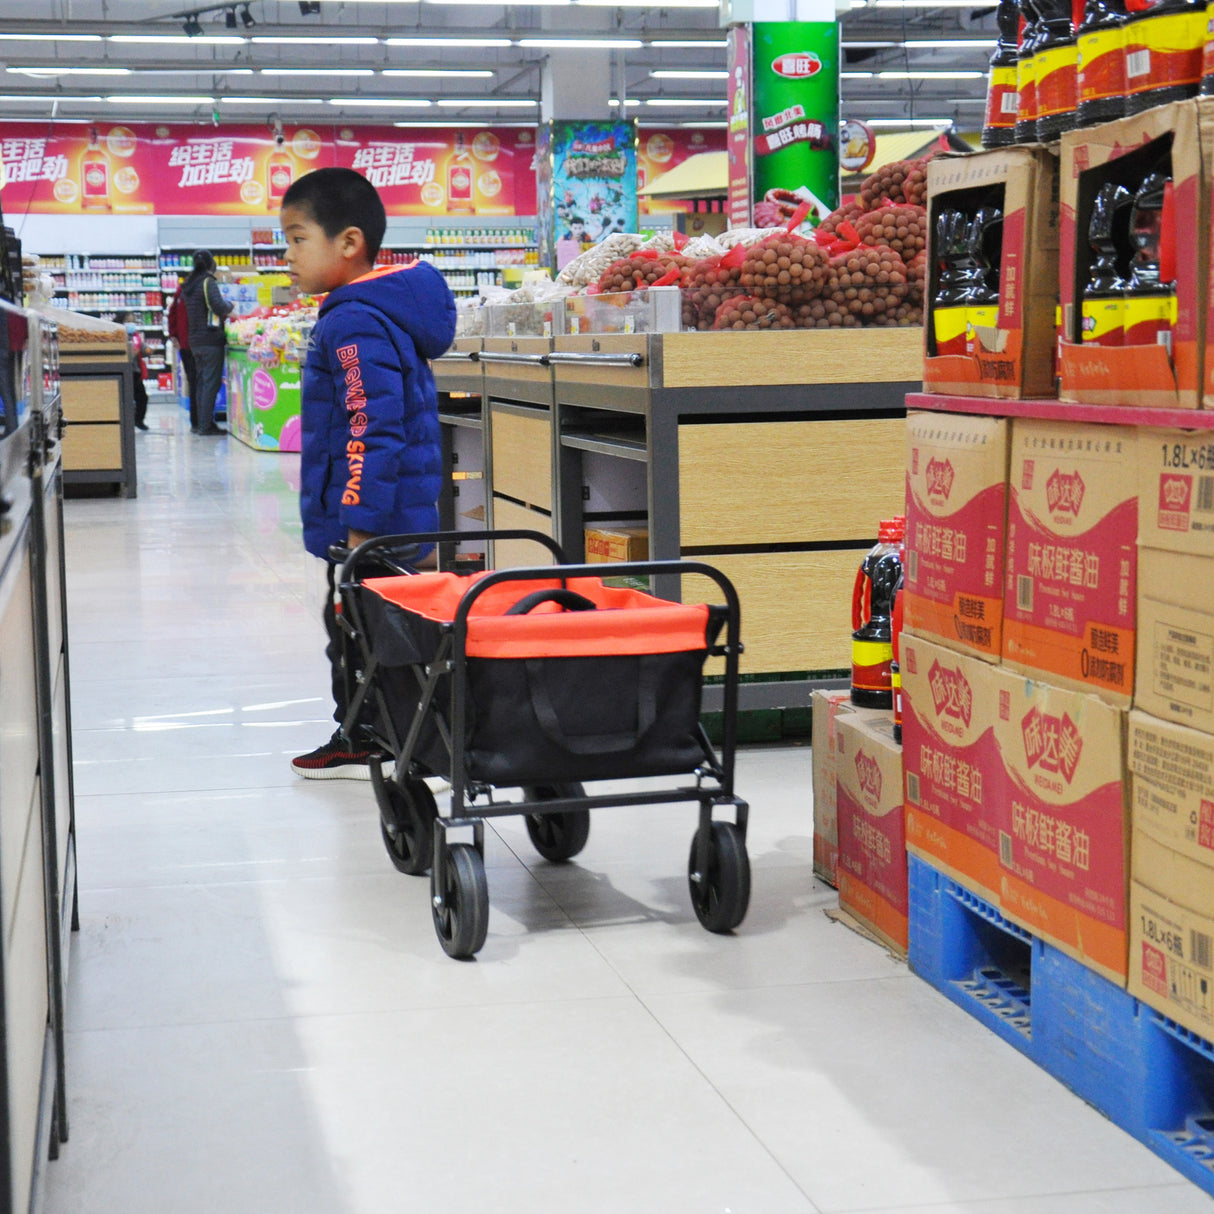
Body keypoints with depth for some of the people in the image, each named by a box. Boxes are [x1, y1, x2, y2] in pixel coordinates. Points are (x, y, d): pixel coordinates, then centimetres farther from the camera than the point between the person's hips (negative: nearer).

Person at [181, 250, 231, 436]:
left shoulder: (188, 285, 14)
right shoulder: (208, 282, -11)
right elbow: (219, 307, -20)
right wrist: (230, 306, 0)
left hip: (195, 341, 8)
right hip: (211, 339, -8)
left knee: (202, 382, 14)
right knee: (211, 383, -6)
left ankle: (201, 423, 15)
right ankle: (206, 425, -8)